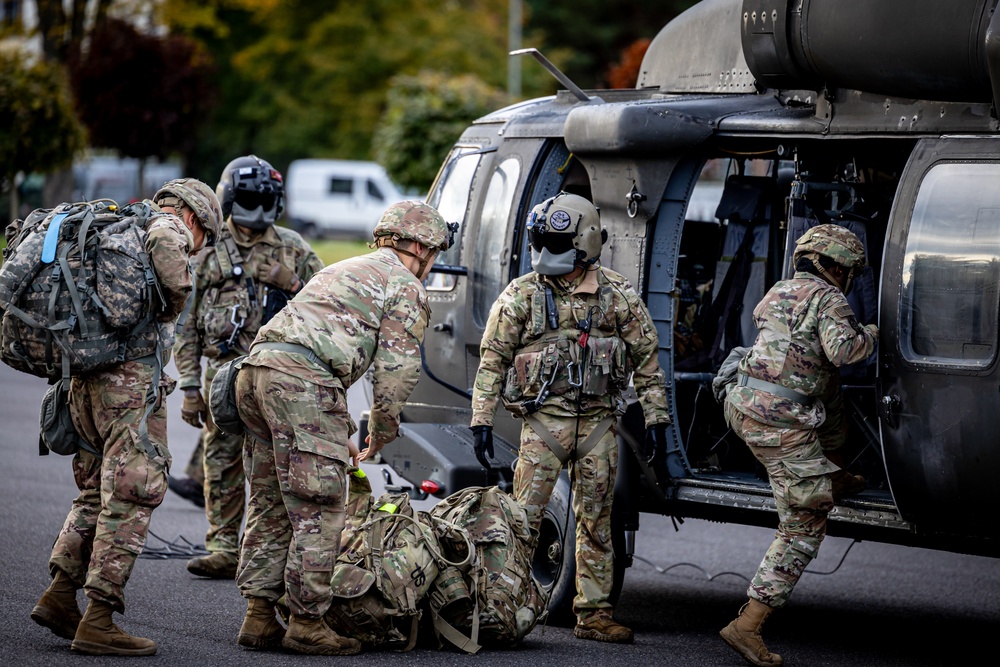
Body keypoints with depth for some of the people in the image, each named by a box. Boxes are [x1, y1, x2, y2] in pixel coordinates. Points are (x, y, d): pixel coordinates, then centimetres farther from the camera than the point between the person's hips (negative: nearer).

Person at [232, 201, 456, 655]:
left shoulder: (345, 270, 33)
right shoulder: (406, 288, 6)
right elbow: (397, 371, -2)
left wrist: (336, 434, 34)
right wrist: (380, 436, 12)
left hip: (257, 365, 9)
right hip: (303, 380, -9)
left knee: (270, 503, 14)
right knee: (318, 510, -3)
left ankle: (259, 617, 15)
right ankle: (306, 623, -2)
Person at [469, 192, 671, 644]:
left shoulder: (617, 295, 2)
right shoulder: (521, 296, -1)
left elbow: (646, 357, 7)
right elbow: (492, 360, 3)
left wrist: (656, 419, 4)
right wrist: (482, 420, -3)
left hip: (598, 422, 2)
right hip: (544, 420, -2)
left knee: (596, 522, 7)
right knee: (523, 518, -6)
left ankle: (594, 614, 13)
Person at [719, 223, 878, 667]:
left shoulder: (778, 292, 18)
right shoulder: (827, 298, -5)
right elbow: (840, 348, -22)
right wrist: (870, 335, -1)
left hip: (744, 405, 8)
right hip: (782, 422, -8)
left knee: (828, 385, 33)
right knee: (803, 527, -3)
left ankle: (831, 477, 40)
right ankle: (747, 626, -8)